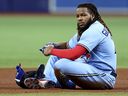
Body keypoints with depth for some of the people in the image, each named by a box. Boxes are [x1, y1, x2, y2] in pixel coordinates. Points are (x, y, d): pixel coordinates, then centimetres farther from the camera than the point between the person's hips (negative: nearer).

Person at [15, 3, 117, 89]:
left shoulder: (95, 30, -17)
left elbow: (74, 54, -26)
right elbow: (68, 45, 28)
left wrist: (52, 51, -13)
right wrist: (54, 46, 6)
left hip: (105, 76, -11)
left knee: (61, 64, -28)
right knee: (56, 56, 18)